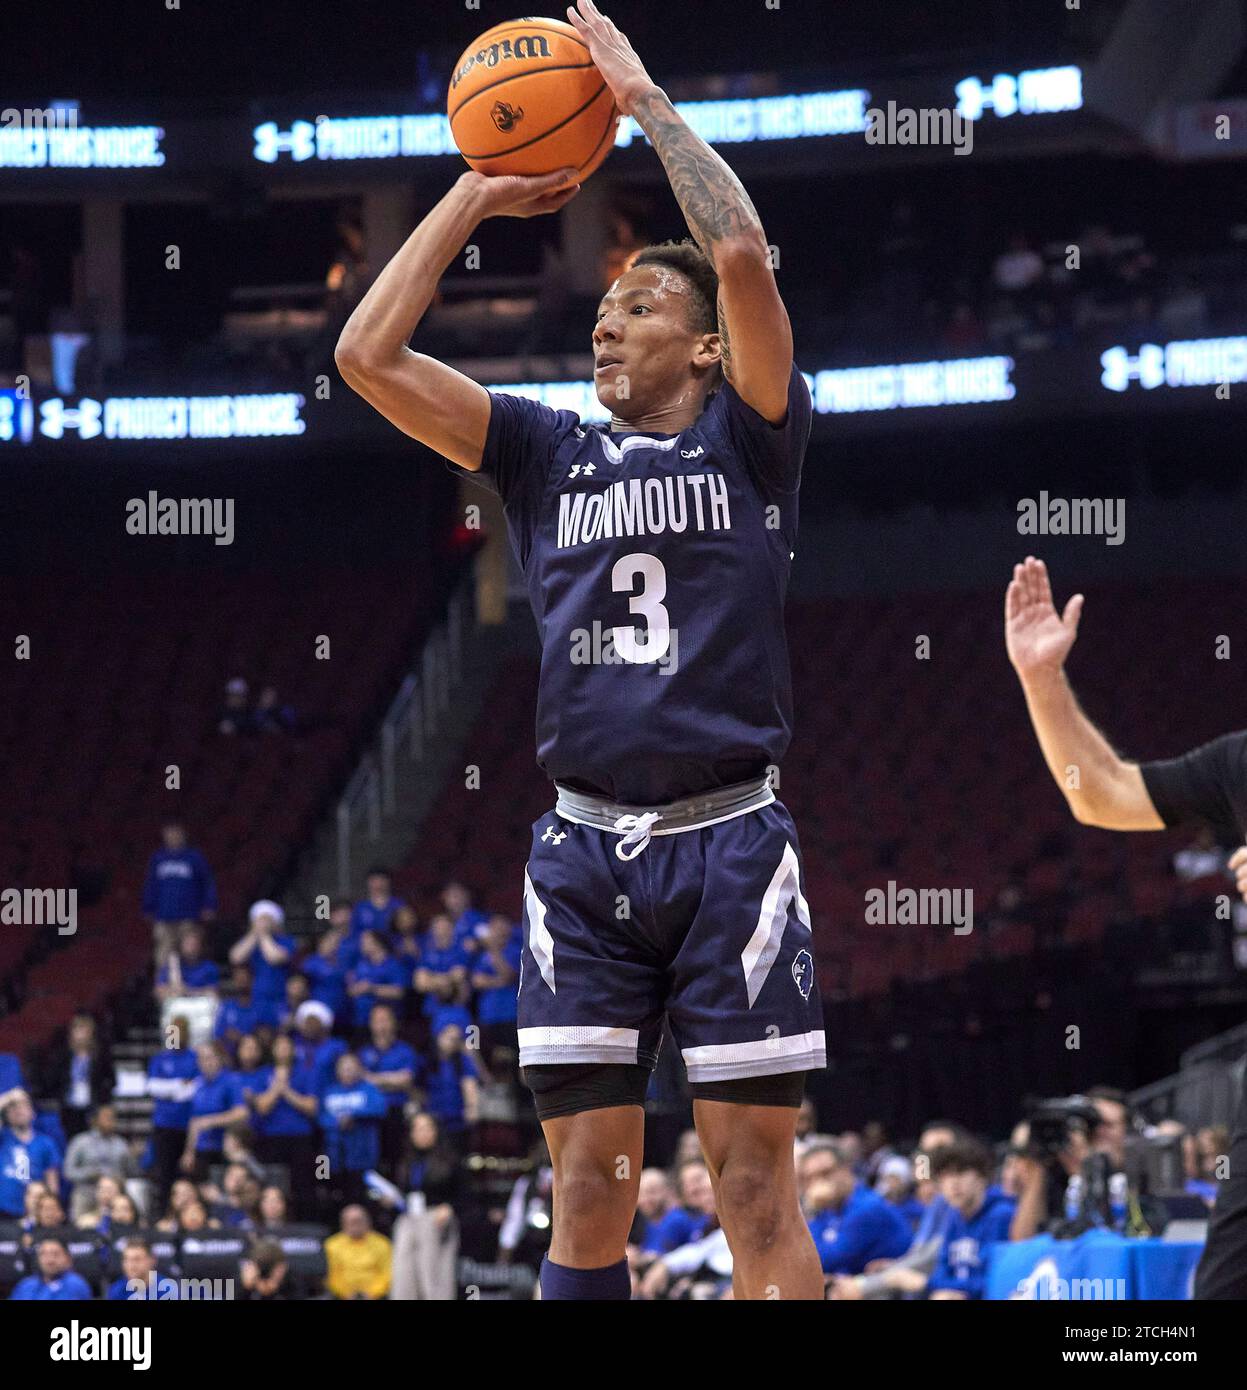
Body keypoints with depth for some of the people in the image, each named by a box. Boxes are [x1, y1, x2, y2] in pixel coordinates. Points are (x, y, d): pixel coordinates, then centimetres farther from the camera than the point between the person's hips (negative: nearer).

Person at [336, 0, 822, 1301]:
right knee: (589, 1189, 1)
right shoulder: (548, 455, 14)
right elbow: (368, 355, 6)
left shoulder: (746, 440, 5)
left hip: (730, 842, -3)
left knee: (756, 1186, -4)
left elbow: (742, 254, -11)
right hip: (584, 853, 3)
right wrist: (473, 197, 9)